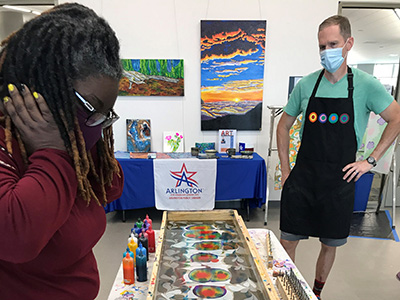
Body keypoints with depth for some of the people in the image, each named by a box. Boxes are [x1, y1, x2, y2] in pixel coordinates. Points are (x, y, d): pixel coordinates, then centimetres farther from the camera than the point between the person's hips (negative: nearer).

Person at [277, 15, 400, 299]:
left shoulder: (365, 84, -4)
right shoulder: (306, 84, 1)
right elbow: (284, 125, 9)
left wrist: (371, 160, -4)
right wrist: (285, 169, 4)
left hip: (340, 181, 0)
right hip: (302, 178, 1)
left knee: (330, 244, 15)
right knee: (288, 241, 5)